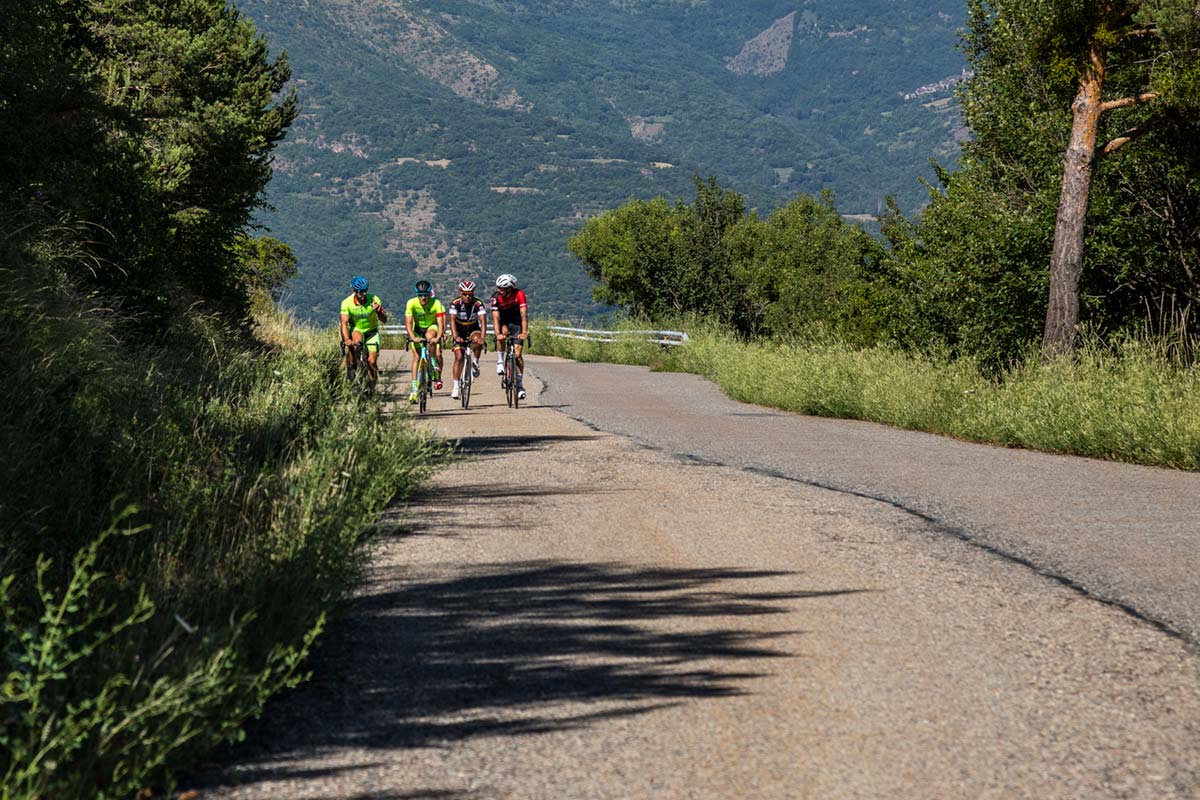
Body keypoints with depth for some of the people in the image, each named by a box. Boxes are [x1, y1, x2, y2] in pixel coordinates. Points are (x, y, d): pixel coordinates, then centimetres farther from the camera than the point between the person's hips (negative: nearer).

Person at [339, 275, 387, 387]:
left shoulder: (374, 300, -18)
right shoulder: (347, 303, -20)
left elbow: (384, 320, -17)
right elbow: (344, 323, -26)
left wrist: (378, 310, -38)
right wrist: (346, 339, -43)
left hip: (371, 332, 1)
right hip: (356, 330, -1)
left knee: (372, 361, -11)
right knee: (356, 341, -37)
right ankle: (351, 367, -19)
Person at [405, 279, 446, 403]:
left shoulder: (436, 303, -25)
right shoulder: (412, 303, -24)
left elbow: (440, 322, -30)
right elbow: (408, 322, -29)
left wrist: (438, 337, -46)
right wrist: (413, 337, -44)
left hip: (432, 327, -1)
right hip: (418, 329, 1)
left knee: (434, 345, -34)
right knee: (416, 356, -12)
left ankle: (438, 376, -17)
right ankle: (414, 390, -11)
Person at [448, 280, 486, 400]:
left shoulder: (478, 303, -23)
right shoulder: (455, 303, -23)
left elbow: (482, 320, -31)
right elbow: (452, 320, -33)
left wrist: (482, 337, -47)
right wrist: (455, 336, -48)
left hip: (473, 329, 0)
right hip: (459, 331, 0)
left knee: (477, 341, -33)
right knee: (459, 357, -11)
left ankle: (475, 362, -7)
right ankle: (455, 385, -3)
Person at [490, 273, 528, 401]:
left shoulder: (519, 294, -28)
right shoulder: (496, 297, -23)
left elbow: (524, 314, -34)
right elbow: (495, 317, -28)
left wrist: (524, 332, -46)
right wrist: (498, 334, -44)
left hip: (517, 322, -1)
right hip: (504, 321, 1)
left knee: (518, 352, -11)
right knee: (503, 331, -35)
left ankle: (520, 385, -5)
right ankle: (500, 362, -19)